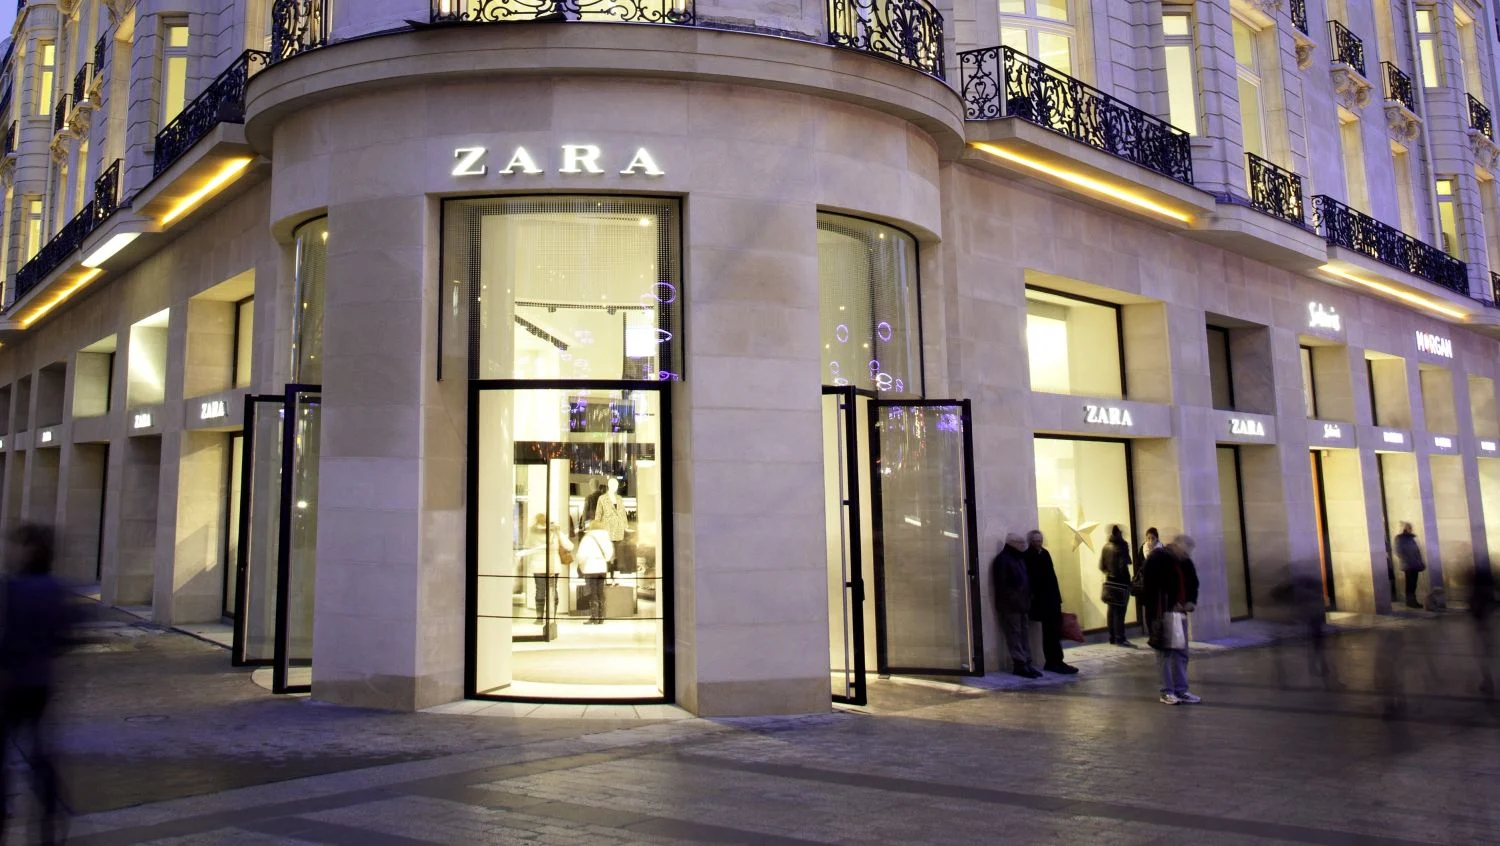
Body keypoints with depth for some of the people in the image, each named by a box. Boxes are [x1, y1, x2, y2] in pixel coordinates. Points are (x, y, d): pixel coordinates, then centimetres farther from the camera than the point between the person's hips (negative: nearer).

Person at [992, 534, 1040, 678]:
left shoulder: (1019, 558, 18)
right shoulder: (1002, 560, -11)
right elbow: (1002, 585, -17)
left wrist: (1027, 600, 13)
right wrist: (1013, 600, -18)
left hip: (1020, 604, 9)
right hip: (1009, 605, -9)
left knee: (1024, 634, 10)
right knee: (1015, 634, -7)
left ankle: (1026, 663, 14)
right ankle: (1019, 664, -5)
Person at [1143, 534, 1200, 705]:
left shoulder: (1185, 561, 8)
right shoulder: (1157, 560, -13)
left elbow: (1193, 583, 18)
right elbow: (1152, 588, -17)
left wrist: (1191, 601, 0)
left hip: (1179, 612, 7)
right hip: (1162, 614, -7)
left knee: (1181, 652, 11)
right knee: (1166, 651, -4)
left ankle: (1181, 690, 19)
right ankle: (1167, 692, 4)